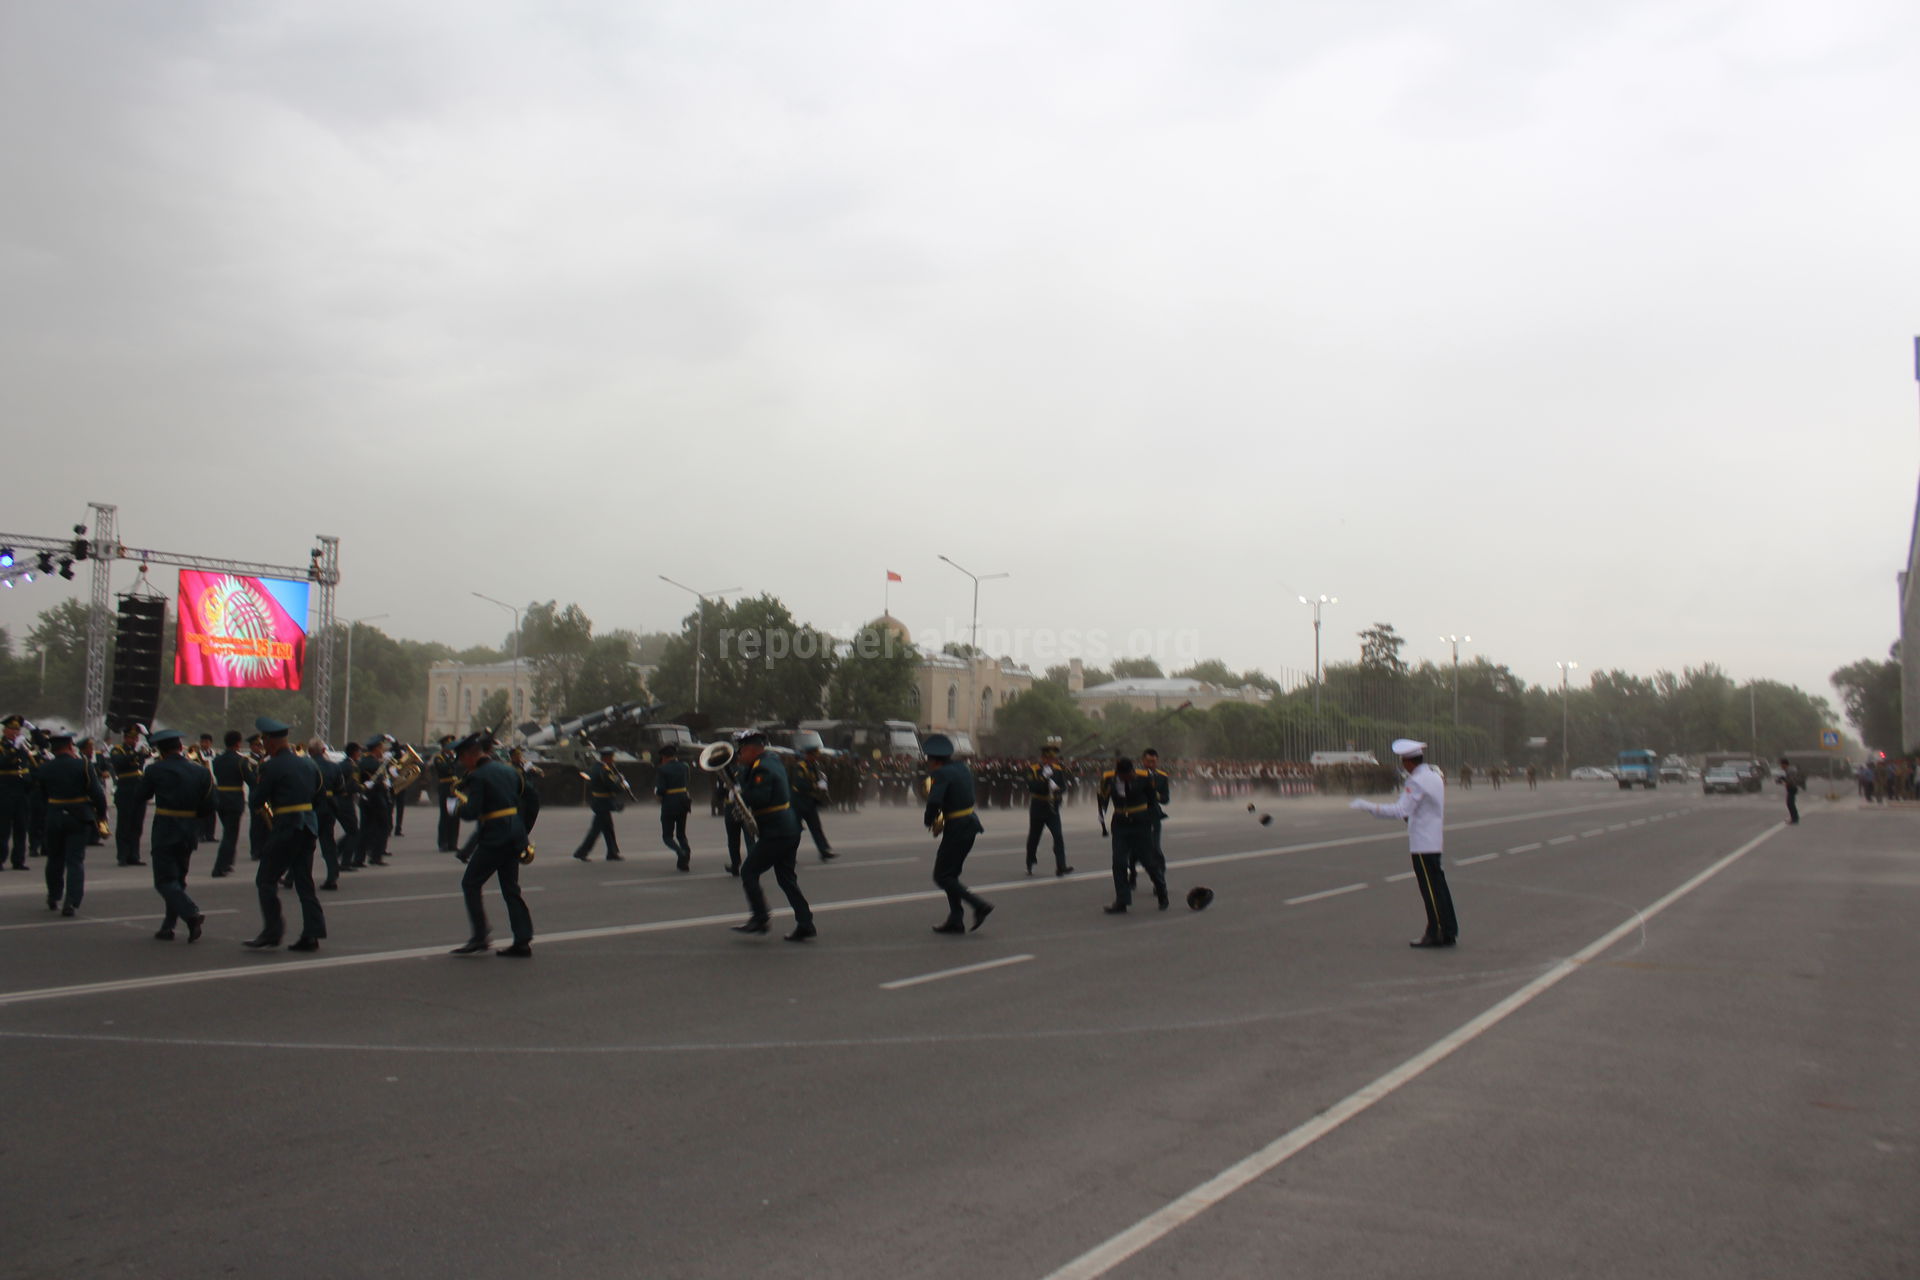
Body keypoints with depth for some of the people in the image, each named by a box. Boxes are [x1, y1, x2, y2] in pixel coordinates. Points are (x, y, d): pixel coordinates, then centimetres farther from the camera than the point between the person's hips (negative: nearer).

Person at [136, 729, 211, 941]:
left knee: (165, 880, -4)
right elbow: (209, 806, 0)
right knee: (178, 879, 16)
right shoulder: (200, 772, 1)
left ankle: (192, 914, -25)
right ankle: (168, 926, 18)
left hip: (165, 832, -4)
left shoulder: (155, 770, -8)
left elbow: (141, 796, 5)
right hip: (189, 834, 5)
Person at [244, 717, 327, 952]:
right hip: (309, 825, 7)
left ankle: (272, 931, 1)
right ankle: (312, 934, 5)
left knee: (266, 879, 3)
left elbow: (255, 802, -6)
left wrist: (257, 782, 12)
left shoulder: (272, 767, -10)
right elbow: (317, 793, 18)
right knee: (304, 881, 9)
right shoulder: (306, 763, 13)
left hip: (286, 828, -7)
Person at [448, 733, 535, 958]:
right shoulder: (508, 770, 13)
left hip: (494, 838, -8)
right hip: (515, 835, 8)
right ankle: (523, 941, 6)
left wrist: (458, 801, 0)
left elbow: (471, 812, -18)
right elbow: (529, 796, 18)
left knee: (471, 884, 5)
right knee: (511, 888, 10)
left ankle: (480, 937, 0)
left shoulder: (477, 777, -12)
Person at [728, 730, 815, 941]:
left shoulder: (762, 769, -15)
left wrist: (738, 794, -12)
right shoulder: (773, 762, 16)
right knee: (786, 878, 11)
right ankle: (805, 924, 7)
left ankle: (759, 918, 2)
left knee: (748, 872, 1)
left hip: (774, 834, -10)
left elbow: (760, 798, -25)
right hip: (790, 830, 10)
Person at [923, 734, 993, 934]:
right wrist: (943, 820, 12)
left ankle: (979, 905, -7)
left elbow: (934, 801, -28)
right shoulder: (962, 767, 9)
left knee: (942, 876, 0)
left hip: (957, 828, -9)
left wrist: (929, 821, -8)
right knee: (951, 874, 17)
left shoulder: (942, 773, -17)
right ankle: (955, 920, 18)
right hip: (970, 822, 9)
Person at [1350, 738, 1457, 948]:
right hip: (1435, 841, 9)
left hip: (1422, 844, -9)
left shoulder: (1416, 782, -17)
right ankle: (1449, 931, 17)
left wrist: (1369, 807, -23)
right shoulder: (1435, 777, 12)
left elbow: (1401, 810, -25)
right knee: (1438, 888, 13)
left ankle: (1437, 933, -1)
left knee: (1431, 889, -4)